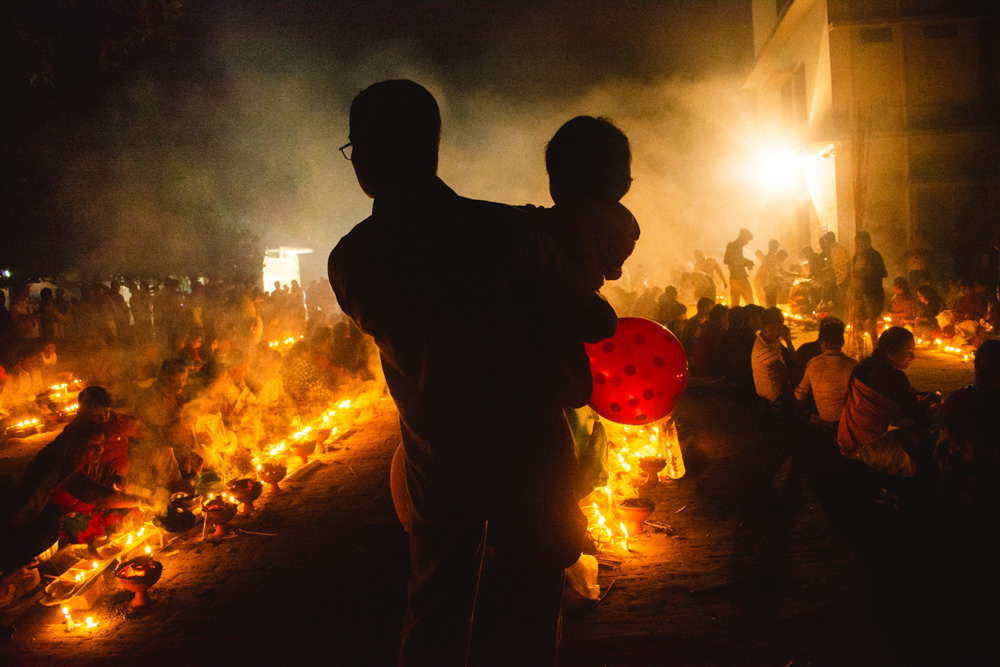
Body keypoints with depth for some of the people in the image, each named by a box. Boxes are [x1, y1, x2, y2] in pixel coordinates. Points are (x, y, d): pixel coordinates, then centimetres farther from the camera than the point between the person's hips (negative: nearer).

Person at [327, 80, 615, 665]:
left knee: (436, 615, 21)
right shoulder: (506, 230, -19)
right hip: (529, 452, -3)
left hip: (435, 458, 3)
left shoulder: (348, 261, -9)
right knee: (525, 617, 13)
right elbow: (594, 323, -11)